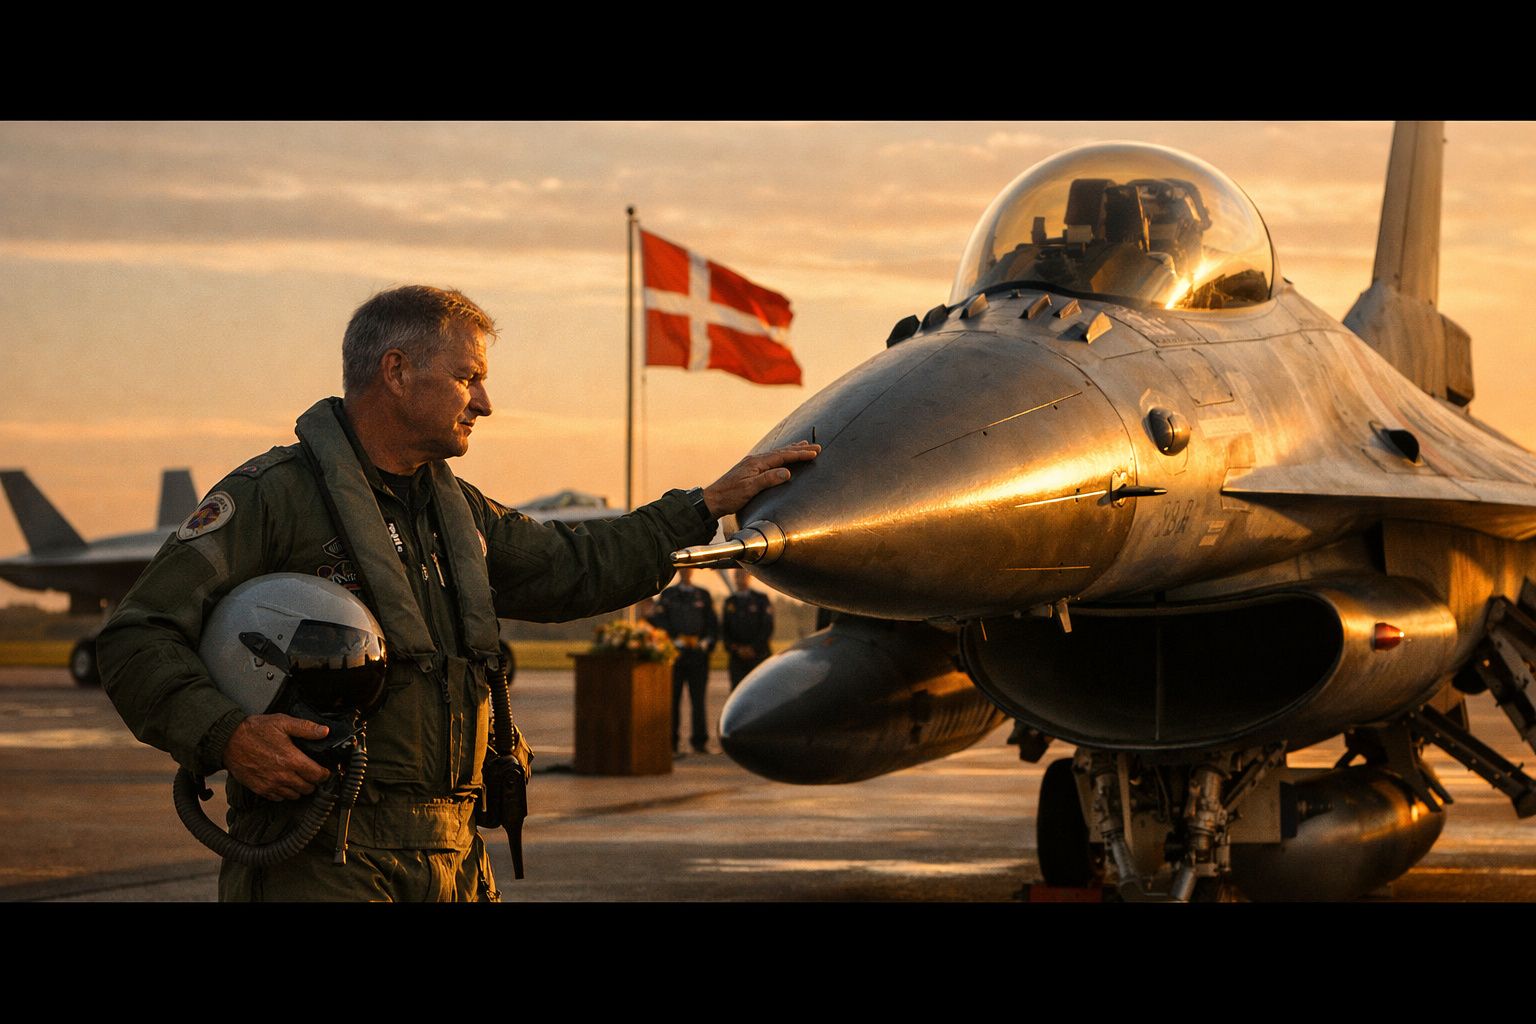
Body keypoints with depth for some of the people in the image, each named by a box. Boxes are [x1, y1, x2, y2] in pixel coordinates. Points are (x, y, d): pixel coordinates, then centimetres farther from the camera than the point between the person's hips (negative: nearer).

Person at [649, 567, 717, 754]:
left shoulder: (703, 596, 13)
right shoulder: (667, 595, 8)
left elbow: (713, 624, 13)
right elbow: (658, 621, 1)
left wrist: (707, 643, -3)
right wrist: (672, 641, -11)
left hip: (698, 653, 1)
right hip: (675, 653, -1)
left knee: (698, 699, -1)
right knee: (673, 698, 0)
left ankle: (699, 741, 1)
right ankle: (672, 742, 4)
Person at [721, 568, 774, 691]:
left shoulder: (761, 599, 4)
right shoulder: (730, 601, 14)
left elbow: (767, 627, -2)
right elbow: (724, 629, 12)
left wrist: (754, 648, -8)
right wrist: (733, 648, -4)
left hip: (758, 655, -3)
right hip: (736, 658, 3)